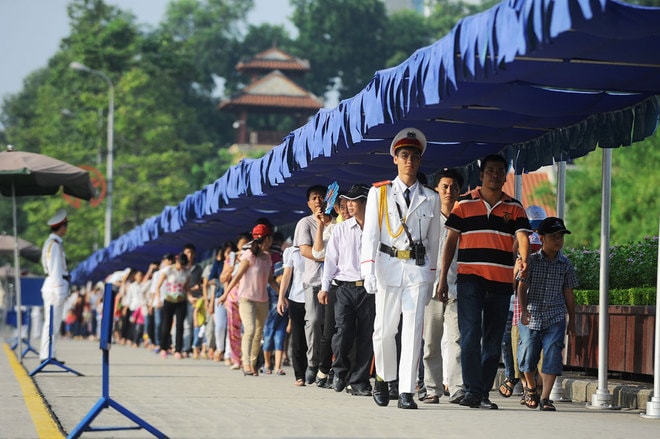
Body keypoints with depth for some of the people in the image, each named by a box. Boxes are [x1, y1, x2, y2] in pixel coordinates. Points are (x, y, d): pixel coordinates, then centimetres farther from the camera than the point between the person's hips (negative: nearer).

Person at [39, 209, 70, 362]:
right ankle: (47, 355, -11)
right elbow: (56, 270, -18)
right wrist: (59, 291, -19)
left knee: (53, 322, 11)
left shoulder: (51, 243, 18)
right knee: (52, 322, -10)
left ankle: (50, 354, 14)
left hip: (52, 285, 10)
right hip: (56, 286, -10)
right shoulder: (55, 244, -13)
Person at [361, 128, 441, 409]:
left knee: (413, 330, -8)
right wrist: (368, 270, -12)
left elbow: (433, 240, 14)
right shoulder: (379, 193, 6)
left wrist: (431, 277, 11)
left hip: (418, 269, 1)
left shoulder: (430, 199, 10)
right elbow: (370, 233, -1)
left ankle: (406, 392, -8)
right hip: (388, 266, -1)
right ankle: (383, 378, 27)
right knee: (384, 330, 3)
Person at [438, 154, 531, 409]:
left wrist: (523, 259, -27)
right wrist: (443, 278, 2)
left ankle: (483, 393, 12)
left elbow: (522, 236, -4)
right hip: (469, 278, -2)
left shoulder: (514, 208, 10)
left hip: (501, 281, 3)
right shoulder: (464, 204, 6)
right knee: (470, 334, -14)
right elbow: (450, 241, 7)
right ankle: (472, 390, -16)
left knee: (493, 340, 6)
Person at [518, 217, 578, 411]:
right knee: (528, 358, 3)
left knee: (553, 355, -10)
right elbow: (522, 287, -5)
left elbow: (568, 293, 11)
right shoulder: (531, 261, -1)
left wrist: (572, 320, 12)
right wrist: (524, 309, -19)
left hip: (555, 318, 1)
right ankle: (530, 388, 30)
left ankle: (545, 397, -5)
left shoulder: (565, 264, 5)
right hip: (531, 317, -1)